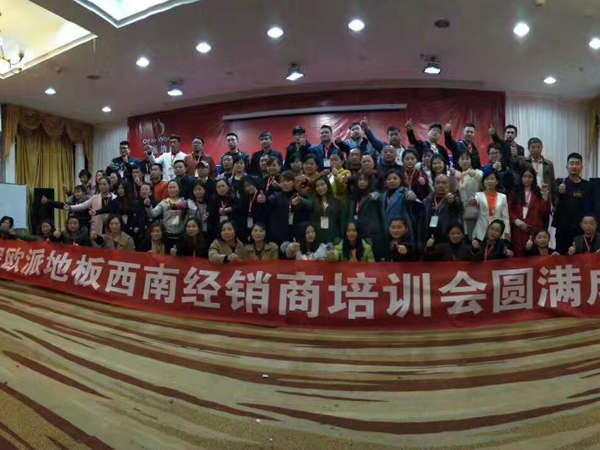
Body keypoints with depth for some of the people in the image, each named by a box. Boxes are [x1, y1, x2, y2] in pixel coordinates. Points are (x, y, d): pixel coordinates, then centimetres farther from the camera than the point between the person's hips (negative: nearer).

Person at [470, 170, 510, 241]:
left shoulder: (502, 197, 8)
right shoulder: (479, 195, 2)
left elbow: (505, 217, 7)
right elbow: (475, 201, -22)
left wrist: (507, 233, 1)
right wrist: (473, 202, -46)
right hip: (482, 233, -1)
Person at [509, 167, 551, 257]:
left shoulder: (538, 192, 9)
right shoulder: (515, 192, 10)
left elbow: (544, 211, 0)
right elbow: (510, 210, 6)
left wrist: (545, 197, -11)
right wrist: (517, 221, -8)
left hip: (535, 229, 0)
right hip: (518, 229, 1)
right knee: (518, 255, 0)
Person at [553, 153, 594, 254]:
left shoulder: (587, 185, 7)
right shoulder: (560, 183, 0)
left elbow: (590, 208, 10)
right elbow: (555, 204, -6)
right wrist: (560, 194, -24)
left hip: (582, 227, 2)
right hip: (563, 227, -2)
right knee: (561, 254, 2)